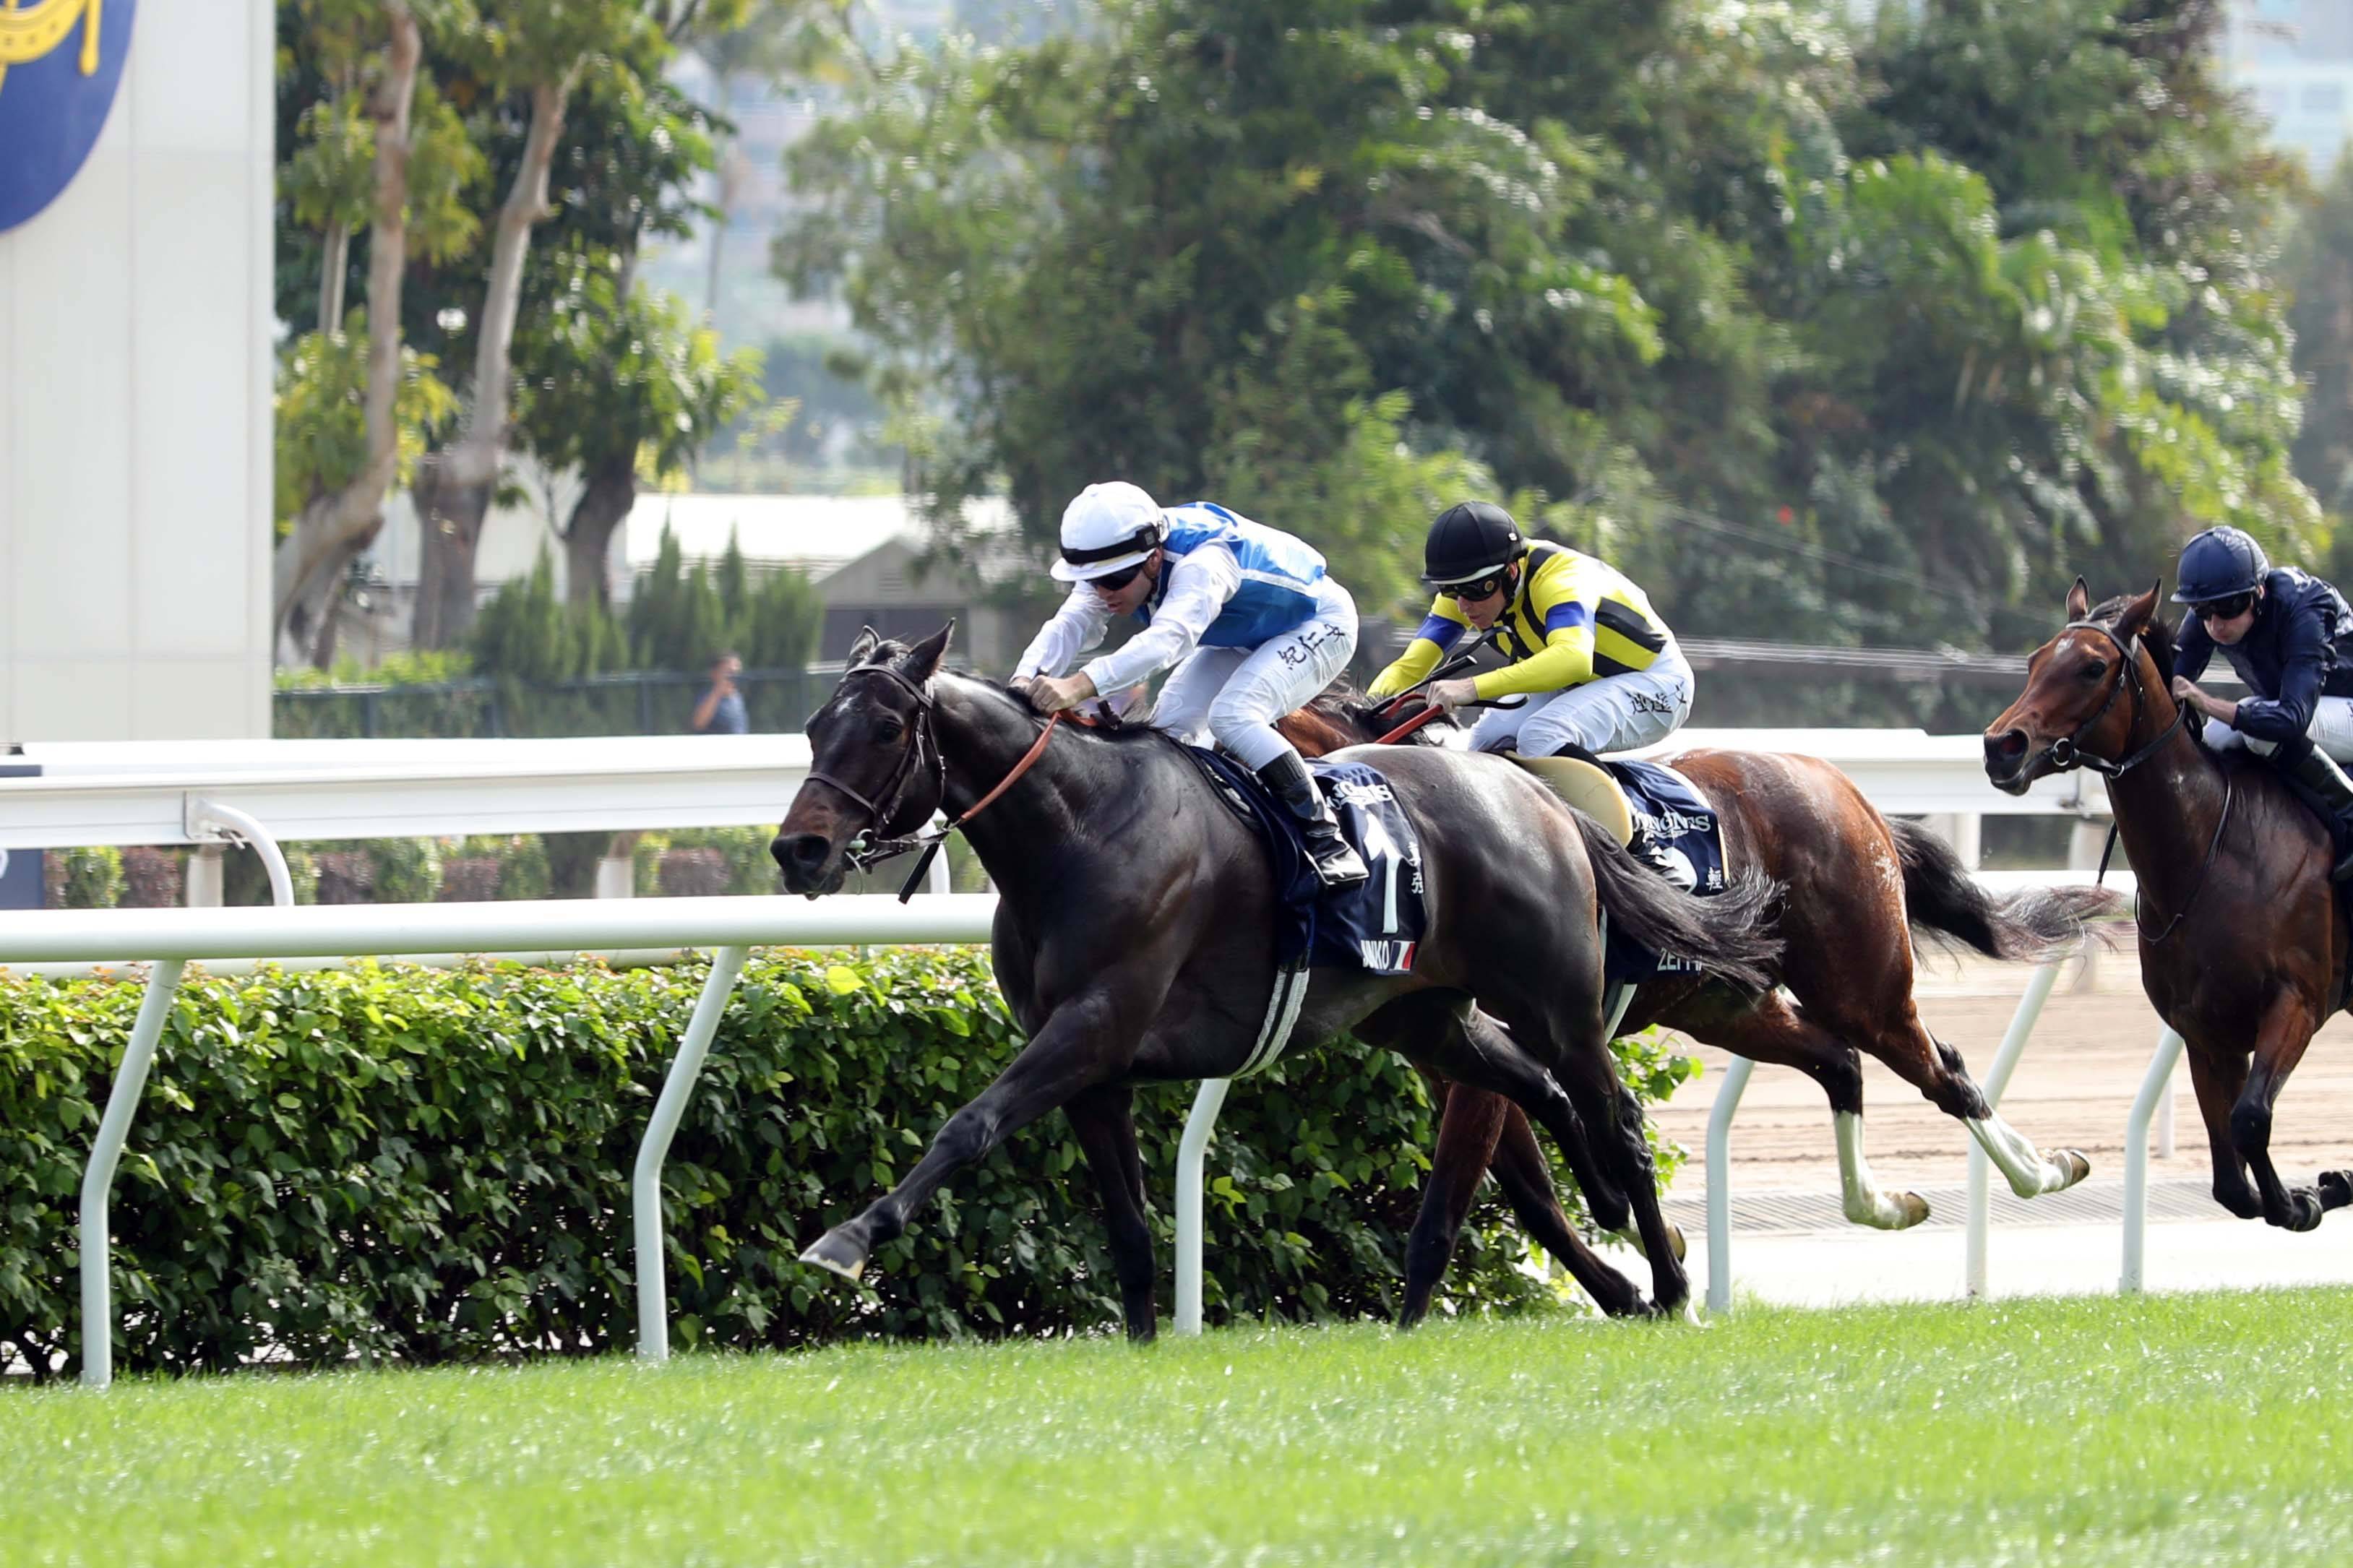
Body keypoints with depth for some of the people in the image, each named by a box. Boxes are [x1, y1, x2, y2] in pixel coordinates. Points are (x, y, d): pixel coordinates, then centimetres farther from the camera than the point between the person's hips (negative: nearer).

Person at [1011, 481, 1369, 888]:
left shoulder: (1202, 564, -41)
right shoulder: (1117, 565, -17)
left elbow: (1168, 638, -58)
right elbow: (1069, 625, -29)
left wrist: (1082, 685, -72)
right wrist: (1026, 681, -51)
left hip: (1320, 625, -9)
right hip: (1241, 638, 9)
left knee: (1232, 716, -29)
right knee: (1169, 725, -6)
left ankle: (1326, 837, -23)